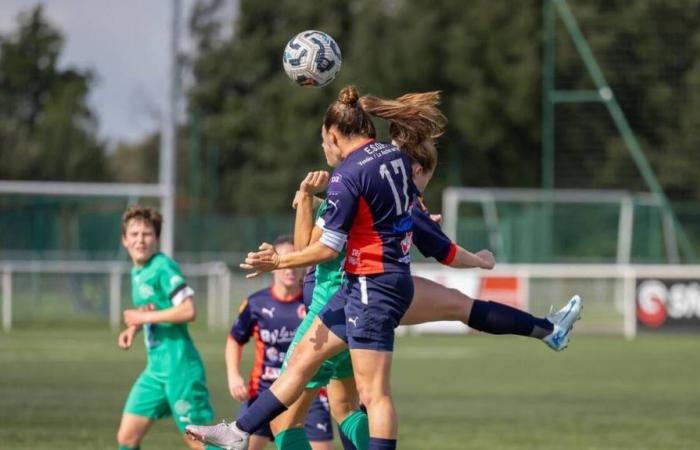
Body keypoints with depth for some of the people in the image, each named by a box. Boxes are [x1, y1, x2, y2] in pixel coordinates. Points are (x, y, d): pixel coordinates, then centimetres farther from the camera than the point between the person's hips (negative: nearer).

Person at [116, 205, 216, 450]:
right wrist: (133, 328, 9)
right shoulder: (137, 272, 13)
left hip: (179, 366, -9)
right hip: (156, 368, 9)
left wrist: (144, 317, -16)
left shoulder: (163, 267, -13)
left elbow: (188, 310, -23)